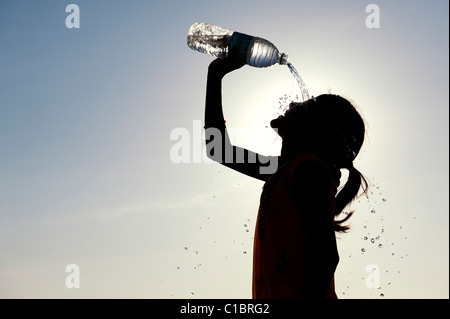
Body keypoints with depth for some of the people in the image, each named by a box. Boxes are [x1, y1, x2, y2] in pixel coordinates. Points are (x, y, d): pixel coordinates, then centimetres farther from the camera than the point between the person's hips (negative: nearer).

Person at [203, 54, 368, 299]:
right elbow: (217, 148, 27)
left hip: (299, 293, -9)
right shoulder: (285, 170, 18)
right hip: (277, 294, 9)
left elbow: (326, 255, -18)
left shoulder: (307, 168, -9)